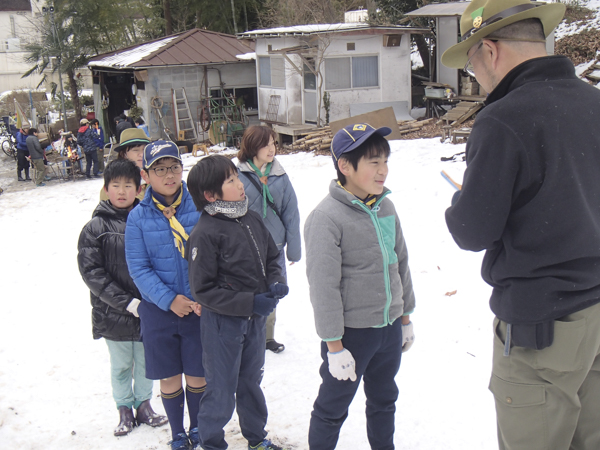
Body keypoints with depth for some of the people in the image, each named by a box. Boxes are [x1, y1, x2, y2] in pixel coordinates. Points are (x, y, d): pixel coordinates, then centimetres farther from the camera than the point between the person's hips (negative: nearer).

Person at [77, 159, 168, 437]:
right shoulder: (95, 228, -6)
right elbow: (91, 271, -10)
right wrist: (126, 302, -16)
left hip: (147, 310, 1)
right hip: (114, 313, -1)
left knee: (145, 362, 15)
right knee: (121, 365, 14)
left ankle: (143, 404, 35)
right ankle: (124, 409, 33)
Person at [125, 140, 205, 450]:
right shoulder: (138, 217, -5)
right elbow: (138, 268, -7)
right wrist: (169, 299, -17)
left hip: (199, 306, 0)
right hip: (158, 310, 0)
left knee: (198, 374, 11)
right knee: (169, 376, 12)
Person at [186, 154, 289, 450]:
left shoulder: (252, 220, 1)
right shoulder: (204, 234, -19)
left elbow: (272, 257, 15)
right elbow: (203, 290, -19)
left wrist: (275, 283, -6)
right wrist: (249, 302, -23)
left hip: (255, 319, 7)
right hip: (222, 322, -7)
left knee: (251, 381, 23)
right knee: (222, 390, 6)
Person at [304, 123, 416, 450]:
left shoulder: (385, 207, 3)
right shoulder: (325, 217, -19)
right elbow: (324, 287, -18)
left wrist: (405, 318, 16)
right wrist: (334, 346, -16)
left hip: (390, 327, 7)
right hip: (351, 333, -6)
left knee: (384, 401, 24)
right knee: (332, 409, 10)